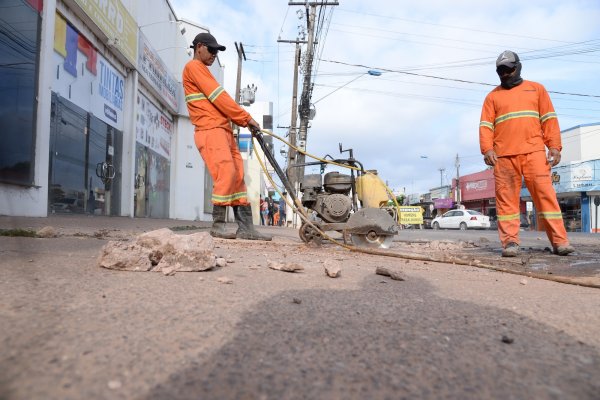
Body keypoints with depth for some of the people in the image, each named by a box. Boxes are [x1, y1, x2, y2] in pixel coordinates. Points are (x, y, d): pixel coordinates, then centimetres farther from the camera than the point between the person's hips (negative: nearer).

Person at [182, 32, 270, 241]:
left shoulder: (202, 70, 30)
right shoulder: (194, 67, 1)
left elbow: (219, 103, 21)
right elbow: (219, 98, -10)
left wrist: (243, 121, 7)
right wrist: (246, 117, -7)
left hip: (223, 130, 9)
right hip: (210, 131, -9)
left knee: (238, 177, 0)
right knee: (226, 174, -18)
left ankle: (245, 227, -2)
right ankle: (217, 225, -7)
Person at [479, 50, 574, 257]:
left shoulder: (536, 89, 19)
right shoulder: (492, 96, 17)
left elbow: (549, 119, 12)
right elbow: (486, 125, 6)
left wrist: (554, 146, 0)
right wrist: (487, 149, -10)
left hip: (534, 152, 0)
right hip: (503, 155, 0)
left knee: (545, 193, -4)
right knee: (506, 198, -4)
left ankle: (559, 241, -1)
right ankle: (510, 242, -1)